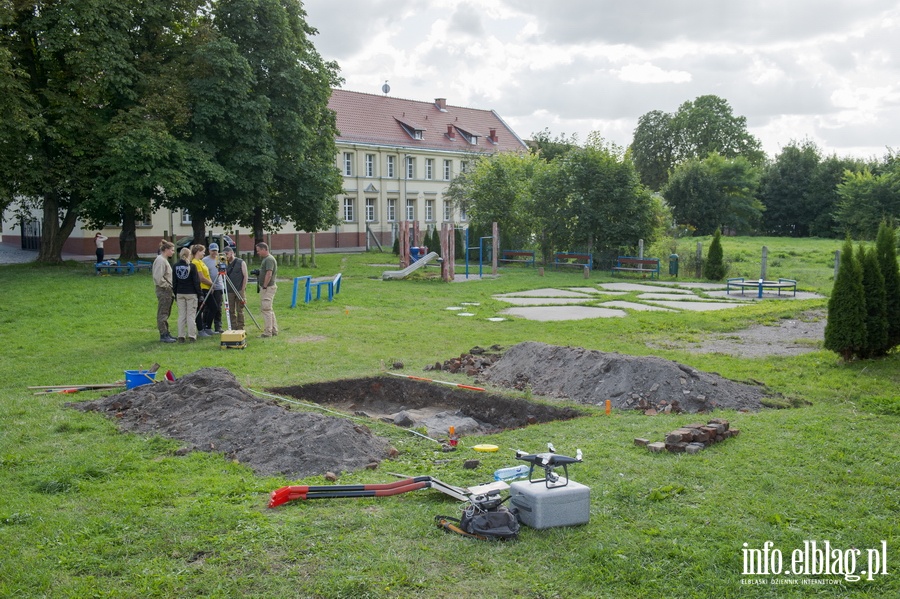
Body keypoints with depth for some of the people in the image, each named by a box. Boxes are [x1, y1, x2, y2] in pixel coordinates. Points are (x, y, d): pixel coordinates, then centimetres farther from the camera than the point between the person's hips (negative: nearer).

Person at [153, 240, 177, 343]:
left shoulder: (164, 260, 17)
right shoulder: (160, 260, -14)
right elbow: (158, 277, -22)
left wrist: (170, 286, 12)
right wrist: (167, 286, -16)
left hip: (167, 290, 10)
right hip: (163, 290, -10)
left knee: (166, 313, 14)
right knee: (162, 314, -6)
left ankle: (165, 333, 21)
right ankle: (163, 335, -4)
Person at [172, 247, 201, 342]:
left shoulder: (176, 266, 3)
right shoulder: (192, 266, -9)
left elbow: (174, 282, 8)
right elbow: (196, 281, -8)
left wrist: (175, 294, 15)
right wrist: (199, 293, 0)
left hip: (180, 294, 4)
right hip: (191, 294, -4)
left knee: (181, 315, 8)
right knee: (191, 315, 0)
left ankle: (181, 336, 7)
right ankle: (192, 336, 0)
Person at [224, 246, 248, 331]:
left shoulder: (241, 263, -1)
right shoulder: (226, 264, 12)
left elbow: (245, 276, -3)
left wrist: (243, 289, -10)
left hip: (239, 291, -5)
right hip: (230, 291, 5)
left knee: (240, 310, -4)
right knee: (231, 311, 4)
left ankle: (240, 329, 1)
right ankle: (233, 329, 11)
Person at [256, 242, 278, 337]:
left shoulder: (269, 259, -16)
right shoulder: (266, 259, 17)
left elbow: (269, 274, -23)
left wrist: (264, 287, -20)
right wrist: (257, 272, 10)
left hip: (268, 288, -11)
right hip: (266, 288, 11)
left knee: (266, 309, -10)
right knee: (269, 309, 14)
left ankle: (267, 332, -9)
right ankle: (274, 330, 19)